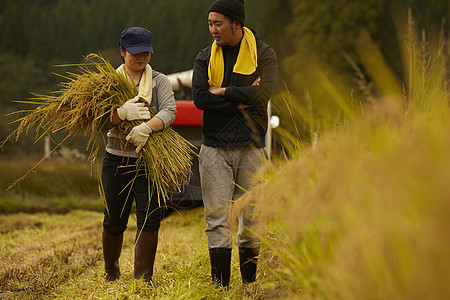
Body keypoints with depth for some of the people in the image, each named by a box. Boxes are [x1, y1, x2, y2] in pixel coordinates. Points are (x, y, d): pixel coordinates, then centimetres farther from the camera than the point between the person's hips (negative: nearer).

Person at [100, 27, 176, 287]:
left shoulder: (159, 81, 5)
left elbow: (169, 111, -11)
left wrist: (146, 127, -30)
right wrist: (121, 113, -27)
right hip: (117, 160, 1)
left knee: (150, 219, -9)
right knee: (114, 222, 7)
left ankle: (144, 277, -2)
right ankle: (111, 271, 31)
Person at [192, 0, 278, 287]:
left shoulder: (263, 54, 0)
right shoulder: (206, 57, 7)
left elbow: (262, 94, -17)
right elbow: (199, 98, -8)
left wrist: (222, 92, -10)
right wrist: (241, 99, -14)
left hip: (251, 147, -1)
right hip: (214, 148, 1)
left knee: (251, 218, 3)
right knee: (217, 218, -3)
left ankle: (250, 282, 14)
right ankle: (220, 283, 0)